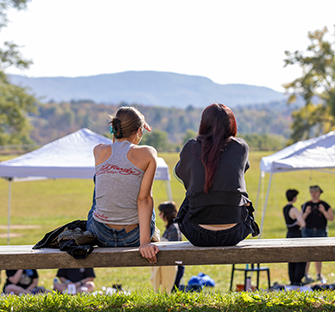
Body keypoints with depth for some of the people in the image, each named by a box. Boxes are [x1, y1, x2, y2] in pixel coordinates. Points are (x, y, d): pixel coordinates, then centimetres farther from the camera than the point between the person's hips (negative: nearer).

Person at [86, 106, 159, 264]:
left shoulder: (99, 150, -4)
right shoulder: (148, 154, -10)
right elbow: (144, 199, -16)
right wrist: (145, 242, -18)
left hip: (101, 237, 2)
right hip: (133, 238, -1)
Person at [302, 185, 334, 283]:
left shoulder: (324, 205, 5)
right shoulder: (306, 205, 7)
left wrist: (324, 211, -16)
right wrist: (306, 213, -12)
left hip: (320, 232, 1)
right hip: (308, 232, 0)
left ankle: (319, 275, 19)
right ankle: (306, 276, -9)